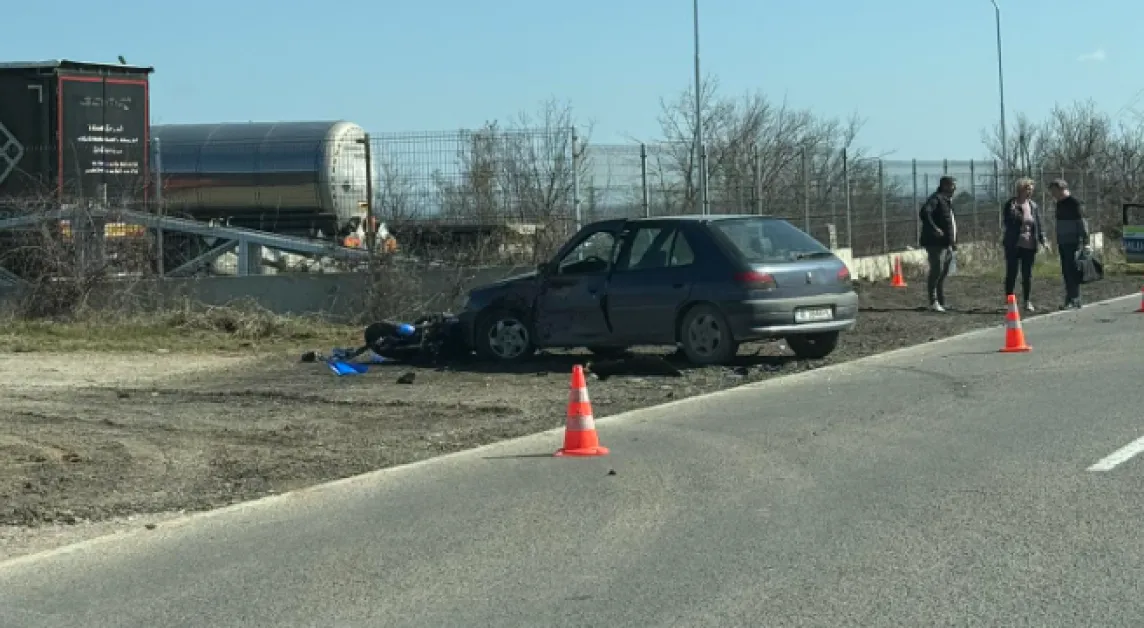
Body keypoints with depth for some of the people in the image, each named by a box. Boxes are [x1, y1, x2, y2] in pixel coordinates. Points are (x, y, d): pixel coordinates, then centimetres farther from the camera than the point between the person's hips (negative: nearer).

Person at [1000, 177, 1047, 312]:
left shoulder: (1033, 206, 7)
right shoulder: (1010, 205, -4)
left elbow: (1039, 224, 10)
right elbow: (1006, 223, -8)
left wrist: (1042, 239, -2)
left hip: (1029, 246, 3)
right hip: (1014, 245, -3)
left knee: (1027, 274, 6)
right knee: (1011, 274, 0)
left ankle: (1027, 301, 15)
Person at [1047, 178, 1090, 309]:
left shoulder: (1075, 203, -9)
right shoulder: (1060, 204, 16)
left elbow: (1082, 223, -13)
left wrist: (1085, 242, -19)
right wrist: (1058, 243, 19)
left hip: (1073, 243, -8)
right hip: (1063, 244, 8)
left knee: (1072, 272, -10)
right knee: (1066, 272, 6)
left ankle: (1074, 300, -9)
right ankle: (1070, 299, 10)